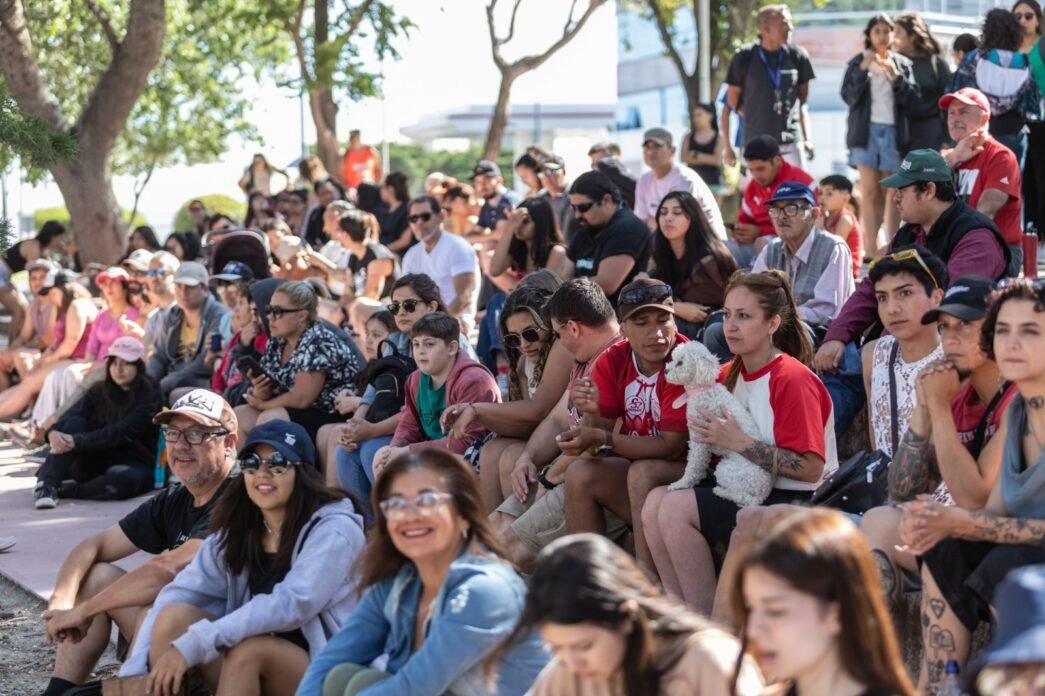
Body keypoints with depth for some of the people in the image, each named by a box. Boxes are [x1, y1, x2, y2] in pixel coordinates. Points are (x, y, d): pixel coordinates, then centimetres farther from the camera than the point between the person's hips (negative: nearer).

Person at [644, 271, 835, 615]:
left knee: (676, 508, -19)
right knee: (657, 500, -9)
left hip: (796, 504, -8)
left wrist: (737, 442, -21)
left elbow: (810, 469, -21)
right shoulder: (729, 375, 10)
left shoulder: (793, 379, -13)